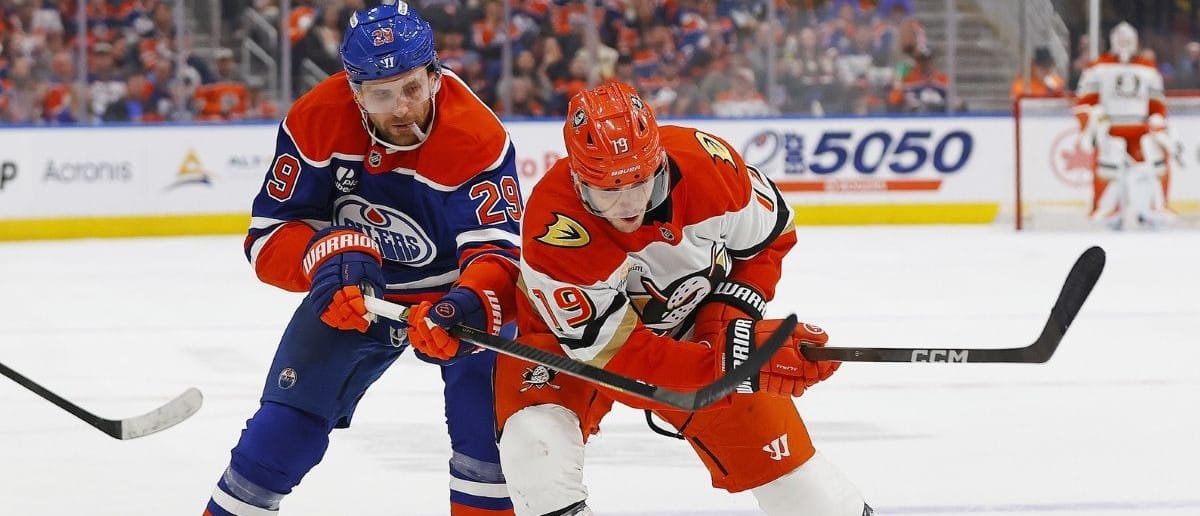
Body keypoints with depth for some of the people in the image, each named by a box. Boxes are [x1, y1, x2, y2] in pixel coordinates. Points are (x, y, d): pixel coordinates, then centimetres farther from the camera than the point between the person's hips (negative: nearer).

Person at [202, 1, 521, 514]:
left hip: (454, 290, -2)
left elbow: (499, 249, -35)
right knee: (286, 425, -4)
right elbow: (270, 235, -17)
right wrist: (327, 256, -38)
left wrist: (474, 302, -57)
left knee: (489, 410, -22)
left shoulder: (477, 138, -30)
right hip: (349, 294, 2)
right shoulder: (315, 121, -21)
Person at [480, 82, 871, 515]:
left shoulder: (708, 164, -27)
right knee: (538, 439, -29)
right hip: (570, 337, -3)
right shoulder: (552, 229, -37)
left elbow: (771, 234, -4)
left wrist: (733, 310, -17)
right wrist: (731, 366, -40)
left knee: (774, 448, 1)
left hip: (691, 326, 3)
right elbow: (610, 352, -33)